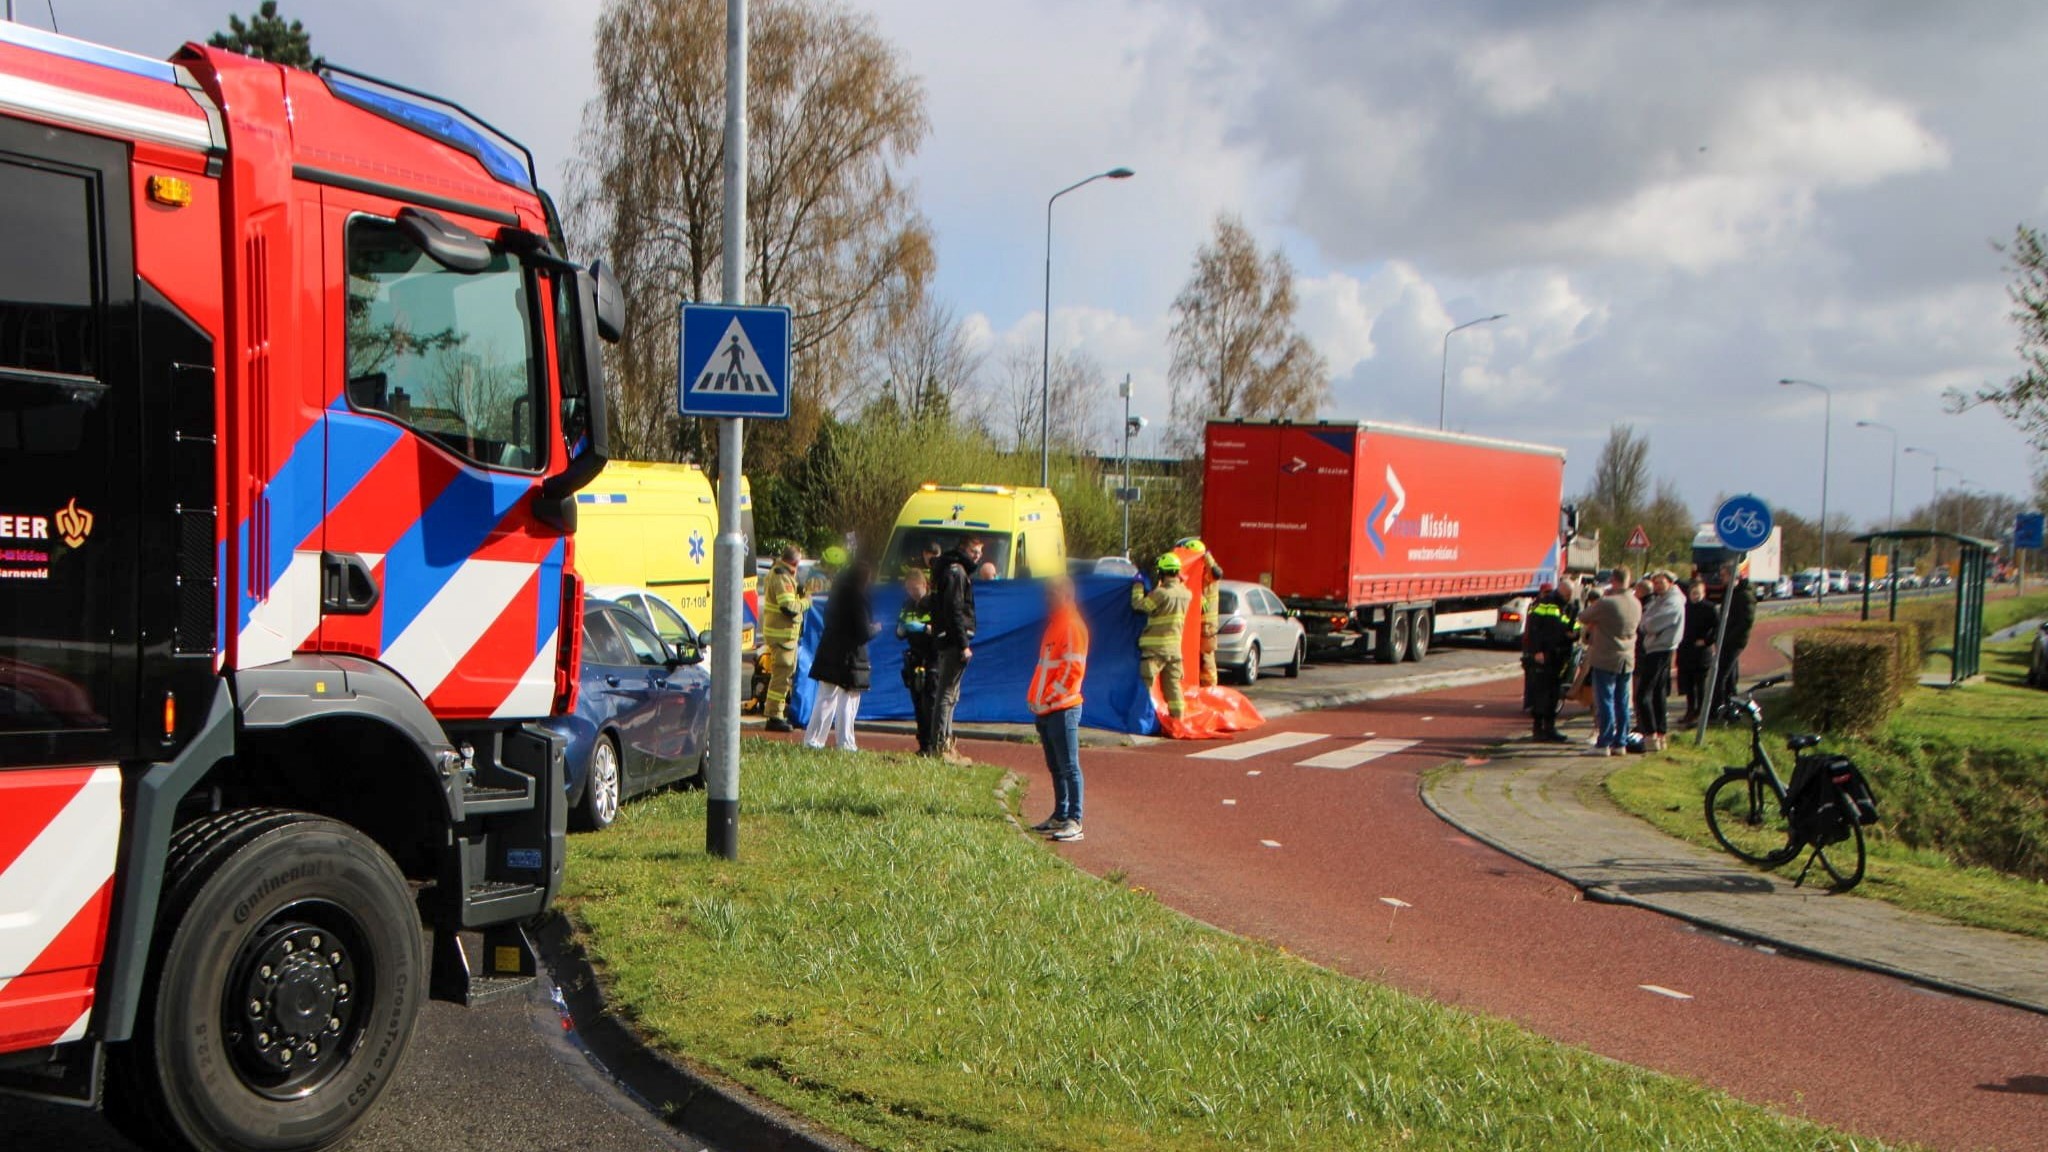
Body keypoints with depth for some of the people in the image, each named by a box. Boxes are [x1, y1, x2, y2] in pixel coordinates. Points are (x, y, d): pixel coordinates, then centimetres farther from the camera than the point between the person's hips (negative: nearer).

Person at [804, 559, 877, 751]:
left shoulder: (836, 594, 8)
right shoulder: (858, 598, -15)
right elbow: (864, 632, -16)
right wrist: (876, 627, 5)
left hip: (829, 654, 7)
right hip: (849, 657, -7)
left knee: (825, 699, 11)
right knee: (848, 701, 1)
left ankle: (812, 740, 10)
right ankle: (845, 744, 2)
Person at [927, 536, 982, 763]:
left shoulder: (955, 570, 19)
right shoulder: (956, 571, -12)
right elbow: (954, 610, -18)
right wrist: (964, 645, -20)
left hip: (946, 642, 10)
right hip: (954, 641, -10)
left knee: (949, 694, 14)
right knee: (946, 694, -8)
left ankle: (944, 743, 20)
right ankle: (940, 746, -6)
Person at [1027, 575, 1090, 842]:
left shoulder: (1072, 626, -11)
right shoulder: (1054, 624, 19)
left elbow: (1072, 669, -18)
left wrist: (1047, 698, -16)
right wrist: (1037, 698, 14)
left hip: (1063, 708, -9)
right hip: (1045, 710, 9)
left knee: (1069, 766, -7)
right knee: (1055, 767, 13)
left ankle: (1074, 822, -6)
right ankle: (1060, 816, 20)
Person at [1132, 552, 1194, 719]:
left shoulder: (1161, 593, -18)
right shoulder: (1186, 594, 3)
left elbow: (1139, 604, -13)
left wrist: (1138, 585, 0)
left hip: (1155, 647, -6)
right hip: (1175, 647, 6)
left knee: (1146, 683, -2)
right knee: (1173, 684, 13)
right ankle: (1178, 716, 15)